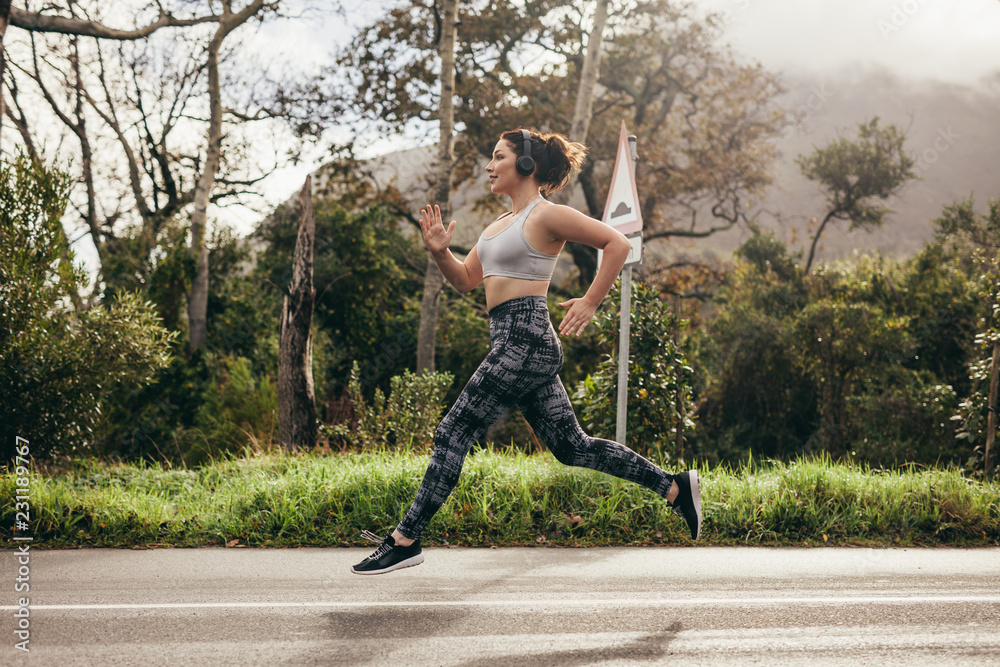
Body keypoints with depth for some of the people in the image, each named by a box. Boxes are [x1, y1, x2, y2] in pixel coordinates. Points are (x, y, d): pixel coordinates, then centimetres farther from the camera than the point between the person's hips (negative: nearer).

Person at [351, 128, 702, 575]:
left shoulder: (547, 216, -6)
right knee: (571, 446, 11)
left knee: (454, 432, -9)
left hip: (526, 338, -10)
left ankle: (405, 540, -5)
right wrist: (440, 252, 3)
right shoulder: (502, 224, 21)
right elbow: (465, 281, 21)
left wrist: (590, 303, -12)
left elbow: (617, 243, -10)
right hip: (512, 341, 10)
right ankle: (674, 487, 19)